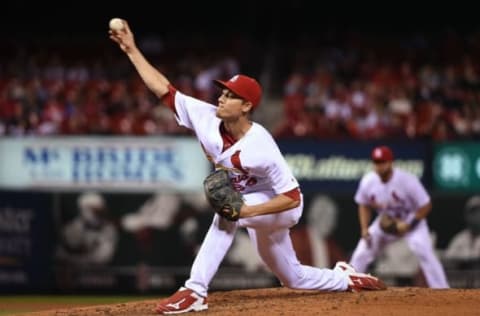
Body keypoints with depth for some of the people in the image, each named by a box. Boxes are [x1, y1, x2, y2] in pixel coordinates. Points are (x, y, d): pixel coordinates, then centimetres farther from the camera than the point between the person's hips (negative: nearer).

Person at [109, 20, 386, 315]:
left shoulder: (260, 148, -34)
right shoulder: (207, 118, -18)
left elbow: (292, 198, -32)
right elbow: (163, 89, -14)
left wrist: (247, 211, -40)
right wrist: (132, 50, -19)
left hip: (284, 207, -8)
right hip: (253, 205, 8)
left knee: (227, 212, -35)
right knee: (294, 278, 19)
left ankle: (195, 292, -35)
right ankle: (349, 279, 44)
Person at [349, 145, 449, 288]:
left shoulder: (407, 180, -30)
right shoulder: (368, 181, -17)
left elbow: (425, 206, -21)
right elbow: (364, 205, 2)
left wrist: (408, 224, -27)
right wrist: (364, 229, -11)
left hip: (412, 220, -4)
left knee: (425, 253, -24)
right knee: (361, 255, -3)